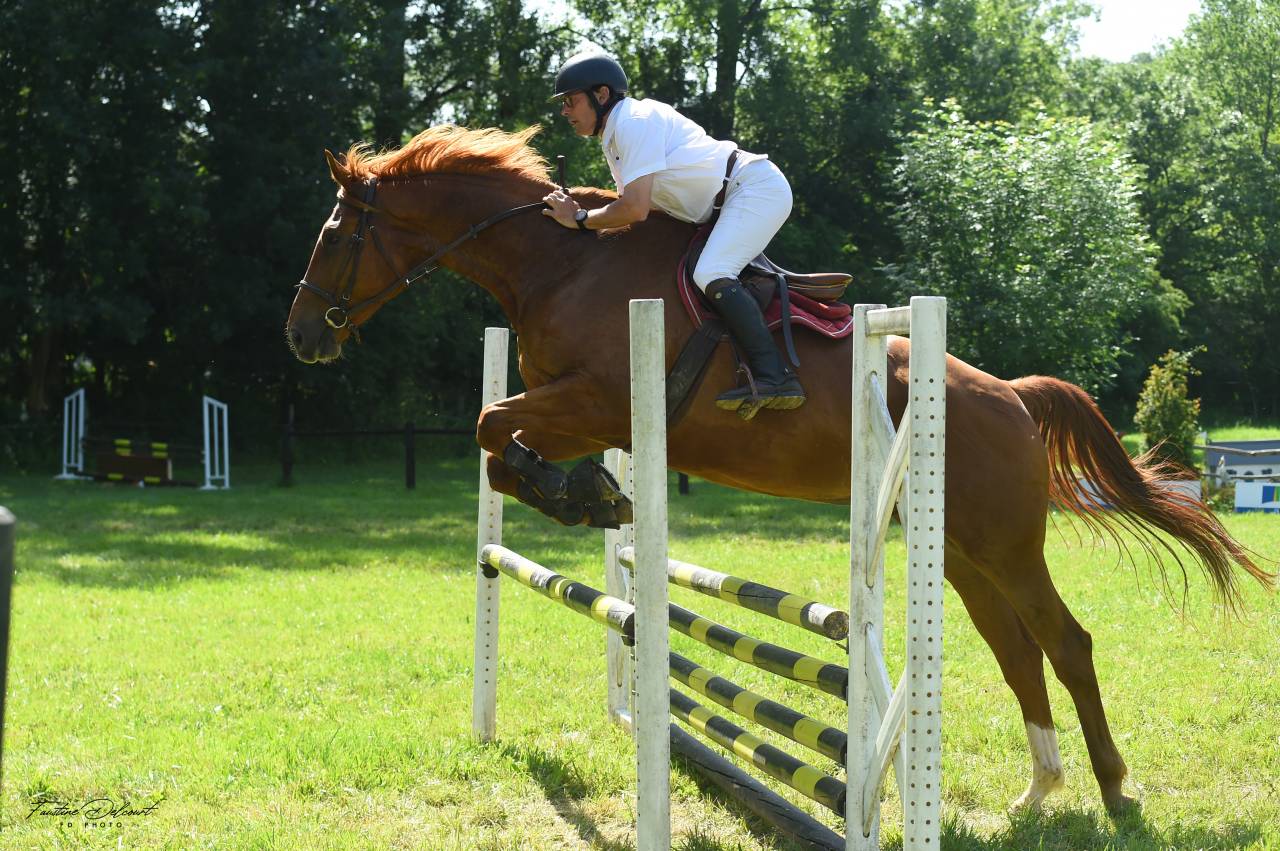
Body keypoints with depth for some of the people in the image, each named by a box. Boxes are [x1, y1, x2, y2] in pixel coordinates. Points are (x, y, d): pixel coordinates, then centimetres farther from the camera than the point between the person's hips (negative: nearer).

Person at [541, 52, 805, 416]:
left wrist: (580, 219, -11)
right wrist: (579, 212, 3)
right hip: (731, 201, 11)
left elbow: (635, 209, -24)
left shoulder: (635, 121, -17)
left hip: (757, 187, -11)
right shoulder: (614, 136, 16)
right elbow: (630, 207, 17)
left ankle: (774, 378, -33)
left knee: (711, 275, -26)